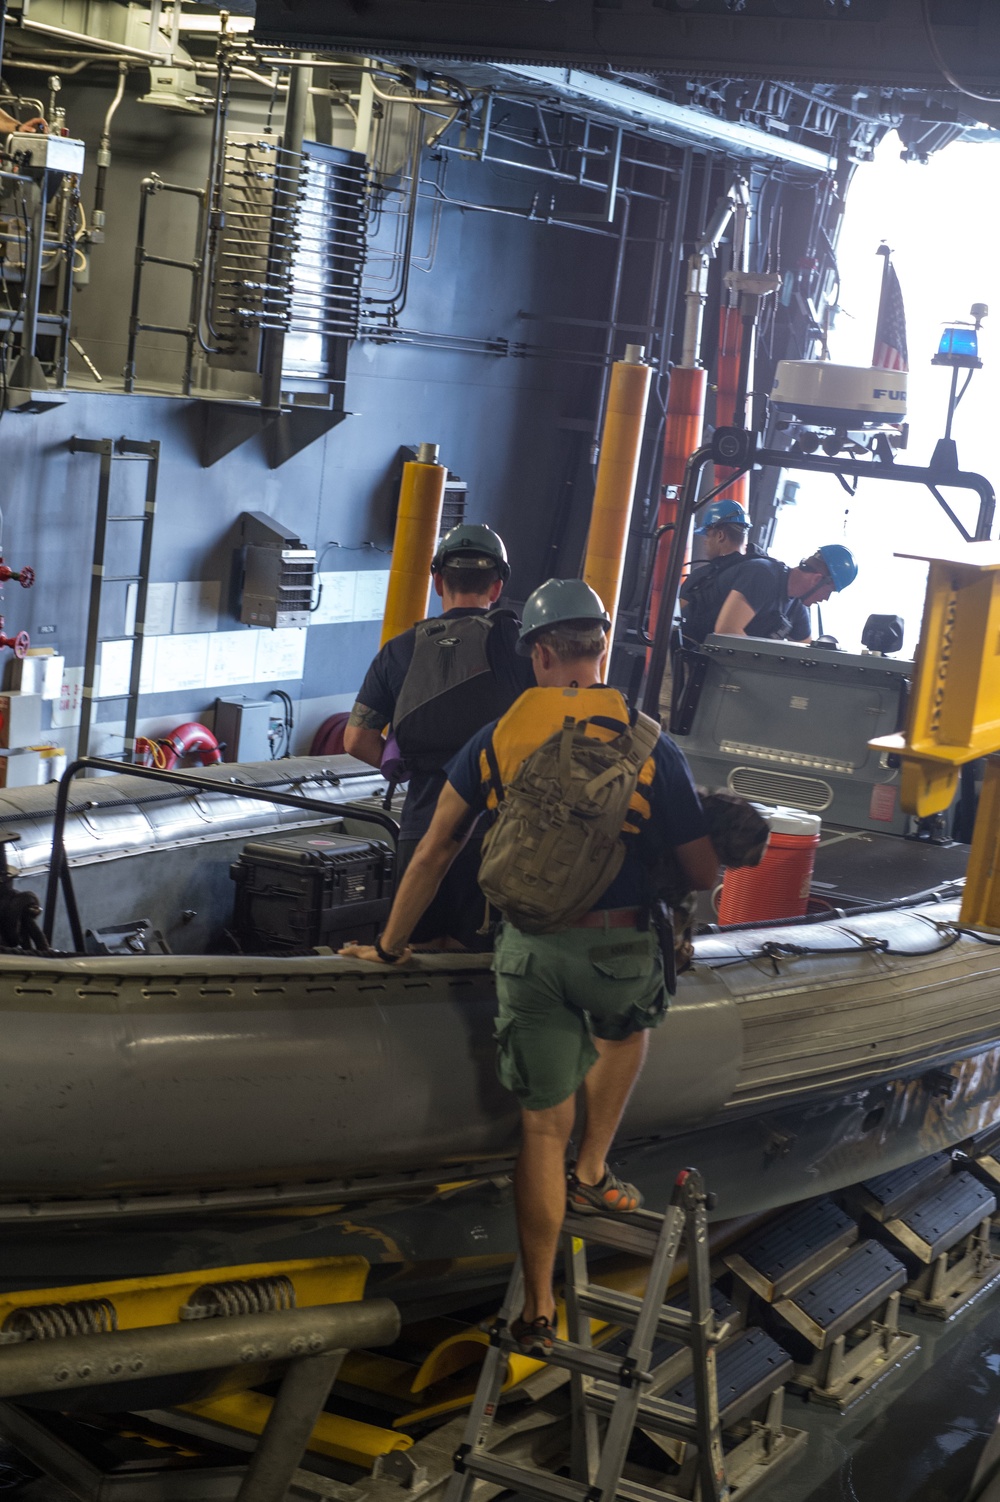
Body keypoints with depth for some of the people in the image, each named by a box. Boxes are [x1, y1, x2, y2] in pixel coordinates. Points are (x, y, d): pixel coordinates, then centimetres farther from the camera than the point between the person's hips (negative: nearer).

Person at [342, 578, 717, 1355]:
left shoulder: (498, 738, 1)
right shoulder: (650, 746, -4)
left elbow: (432, 856, 5)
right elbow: (704, 874, 0)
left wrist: (389, 947, 17)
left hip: (527, 951, 1)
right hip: (620, 948, -1)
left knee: (543, 1127, 10)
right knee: (627, 1032, 36)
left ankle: (539, 1311, 15)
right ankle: (591, 1173, 37)